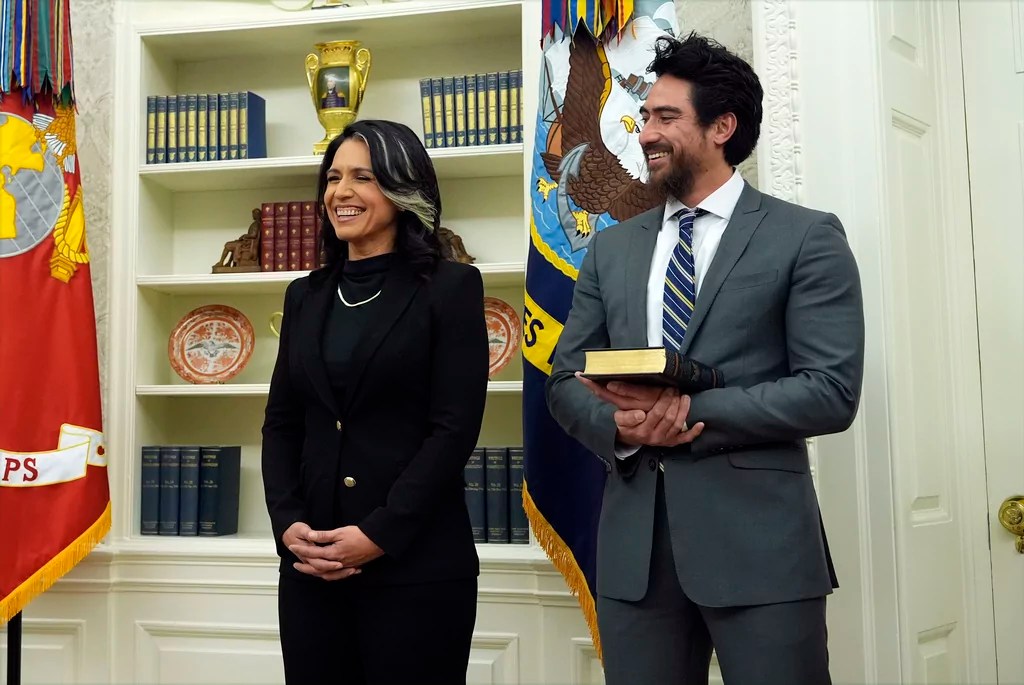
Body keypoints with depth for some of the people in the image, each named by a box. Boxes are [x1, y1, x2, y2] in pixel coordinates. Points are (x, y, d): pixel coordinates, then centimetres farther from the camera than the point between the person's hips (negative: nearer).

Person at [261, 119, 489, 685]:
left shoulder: (449, 287, -2)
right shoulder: (306, 295, 12)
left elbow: (455, 428, -10)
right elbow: (281, 422, 10)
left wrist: (380, 533, -15)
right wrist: (288, 523, -5)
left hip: (415, 564, -4)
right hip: (310, 564, 5)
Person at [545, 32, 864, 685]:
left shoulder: (807, 237, -1)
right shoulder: (612, 248, 13)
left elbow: (832, 391, -8)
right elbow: (565, 379, 12)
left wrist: (692, 410, -16)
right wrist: (618, 425, -10)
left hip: (757, 535, -4)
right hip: (633, 536, 4)